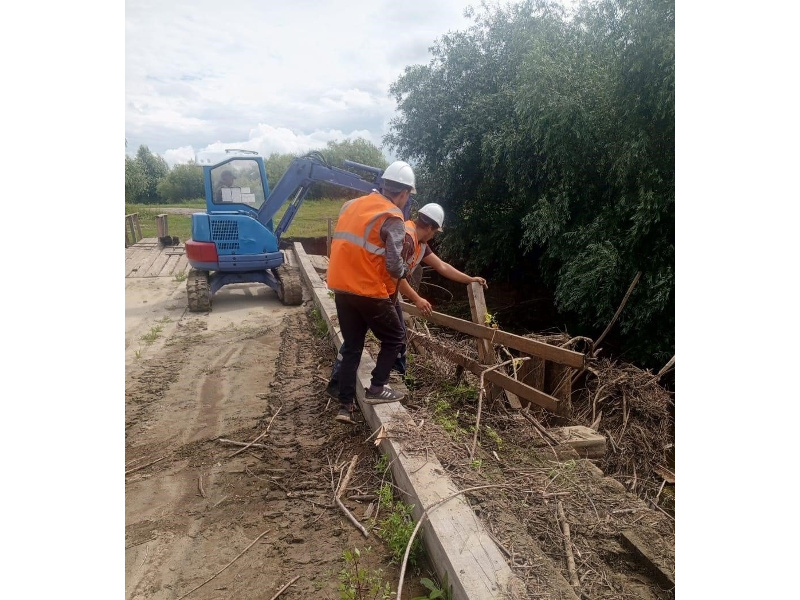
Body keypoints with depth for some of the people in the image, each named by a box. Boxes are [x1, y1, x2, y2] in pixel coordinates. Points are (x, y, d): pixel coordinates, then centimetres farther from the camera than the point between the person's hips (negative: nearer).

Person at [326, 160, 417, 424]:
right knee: (395, 339, 15)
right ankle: (376, 389, 17)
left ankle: (345, 405, 18)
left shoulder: (351, 205, 11)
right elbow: (394, 266, -18)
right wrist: (404, 272, 3)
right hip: (370, 292, -7)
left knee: (351, 347, 16)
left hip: (342, 288, 7)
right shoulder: (392, 218, -12)